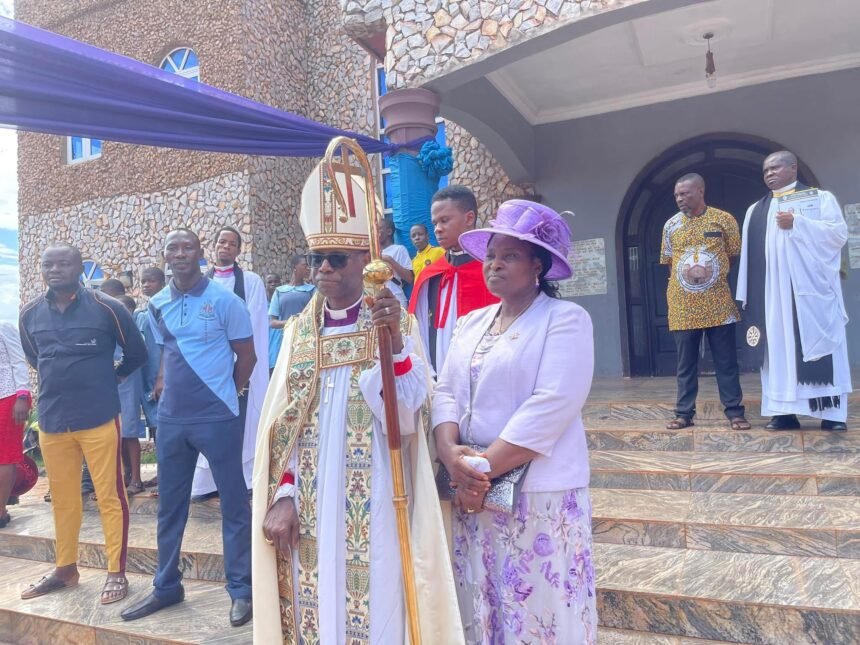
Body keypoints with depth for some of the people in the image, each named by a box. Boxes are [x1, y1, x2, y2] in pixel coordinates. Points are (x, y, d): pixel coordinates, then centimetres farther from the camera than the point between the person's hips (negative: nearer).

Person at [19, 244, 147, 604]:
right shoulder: (30, 314, 5)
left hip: (99, 419, -4)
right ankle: (65, 569, 32)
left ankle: (116, 573, 13)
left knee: (109, 497, 2)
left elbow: (137, 353, 3)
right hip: (51, 420, 4)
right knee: (62, 499, 16)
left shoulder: (106, 308, -8)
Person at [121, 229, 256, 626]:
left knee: (233, 503, 4)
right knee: (169, 505, 15)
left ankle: (241, 589, 16)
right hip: (171, 418, 6)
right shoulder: (156, 305, 7)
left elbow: (246, 356, -3)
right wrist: (164, 383, 8)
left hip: (217, 417, -5)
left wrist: (225, 396, 2)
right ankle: (166, 587, 32)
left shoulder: (224, 300, -8)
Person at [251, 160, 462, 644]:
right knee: (312, 603, 12)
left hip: (370, 499, -3)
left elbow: (412, 406, -15)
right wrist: (283, 494, -5)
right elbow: (281, 420, 4)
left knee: (372, 604, 5)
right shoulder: (299, 331, 7)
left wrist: (395, 339, -29)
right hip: (309, 499, 3)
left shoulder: (393, 322, -3)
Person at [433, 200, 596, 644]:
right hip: (471, 491, 6)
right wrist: (450, 451, -13)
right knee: (478, 606, 16)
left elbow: (552, 406, -19)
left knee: (538, 609, 7)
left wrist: (484, 468, -18)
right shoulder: (471, 323, 12)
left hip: (538, 494, -6)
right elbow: (445, 392, 5)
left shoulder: (566, 319, -8)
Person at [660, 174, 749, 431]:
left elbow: (734, 255, 8)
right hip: (683, 306, 2)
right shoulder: (671, 225, 5)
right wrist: (685, 279, 5)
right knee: (685, 363, 7)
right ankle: (684, 413, 14)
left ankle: (735, 412, 13)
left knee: (726, 361, 4)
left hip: (718, 304, -1)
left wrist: (713, 275, 4)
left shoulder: (724, 219, 0)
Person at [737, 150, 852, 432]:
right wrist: (747, 295, 5)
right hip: (774, 291, 3)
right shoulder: (755, 210, 17)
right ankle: (785, 411, 1)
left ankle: (833, 412, 0)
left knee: (819, 343, -5)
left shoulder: (821, 198, 8)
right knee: (780, 346, 0)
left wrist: (796, 224, -14)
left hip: (811, 286, -3)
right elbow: (749, 253, 13)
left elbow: (839, 233, -4)